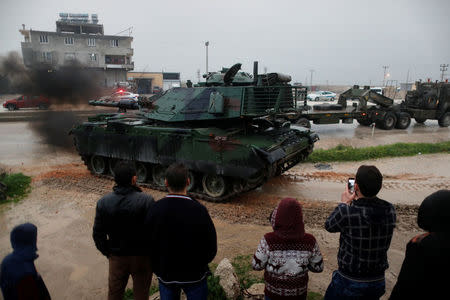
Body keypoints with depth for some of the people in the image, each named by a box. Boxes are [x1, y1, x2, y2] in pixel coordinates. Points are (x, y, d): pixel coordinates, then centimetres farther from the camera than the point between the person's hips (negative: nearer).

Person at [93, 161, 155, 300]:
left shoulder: (103, 202, -11)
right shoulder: (146, 201, -23)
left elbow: (98, 234, -3)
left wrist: (107, 252, 12)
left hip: (117, 257, 3)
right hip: (142, 257, -2)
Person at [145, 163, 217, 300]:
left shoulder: (155, 210, -16)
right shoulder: (199, 210, -24)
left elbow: (149, 244, -5)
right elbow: (211, 248, -15)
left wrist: (157, 267, 12)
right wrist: (199, 265, 5)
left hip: (165, 275, 3)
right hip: (194, 275, -2)